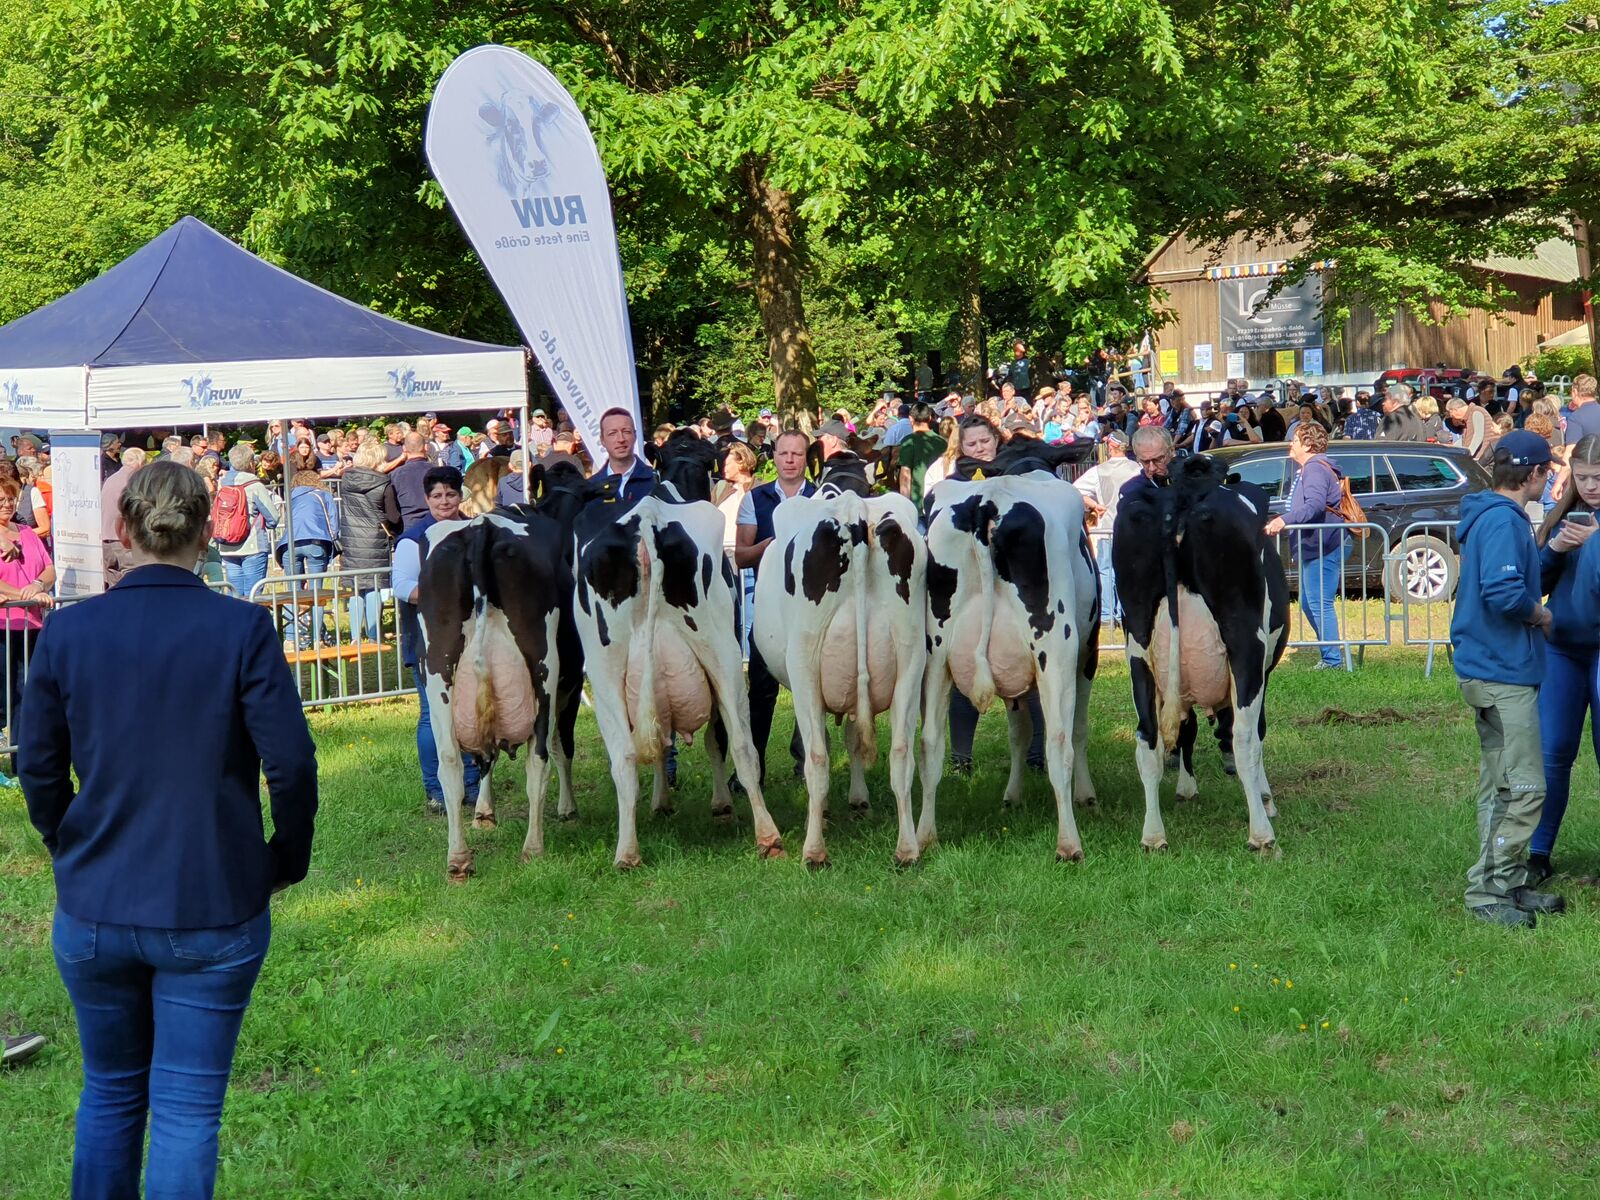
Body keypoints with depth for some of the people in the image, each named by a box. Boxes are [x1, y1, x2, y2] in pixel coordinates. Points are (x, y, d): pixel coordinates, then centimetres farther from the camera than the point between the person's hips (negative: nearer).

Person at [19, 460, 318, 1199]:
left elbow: (38, 768, 2)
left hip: (94, 910, 3)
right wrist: (287, 861, 4)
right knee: (187, 1109, 5)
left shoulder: (67, 632, -5)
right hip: (214, 911, -2)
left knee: (109, 1091, 21)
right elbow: (291, 763, -13)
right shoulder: (241, 630, -12)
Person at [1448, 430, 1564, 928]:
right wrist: (1541, 615, -12)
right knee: (1525, 788, -8)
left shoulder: (1492, 516, 14)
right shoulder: (1503, 521, -18)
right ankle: (1488, 891, -3)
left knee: (1500, 785, 16)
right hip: (1503, 673, -11)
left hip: (1493, 668, 11)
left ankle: (1511, 884, 24)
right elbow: (1504, 592, -29)